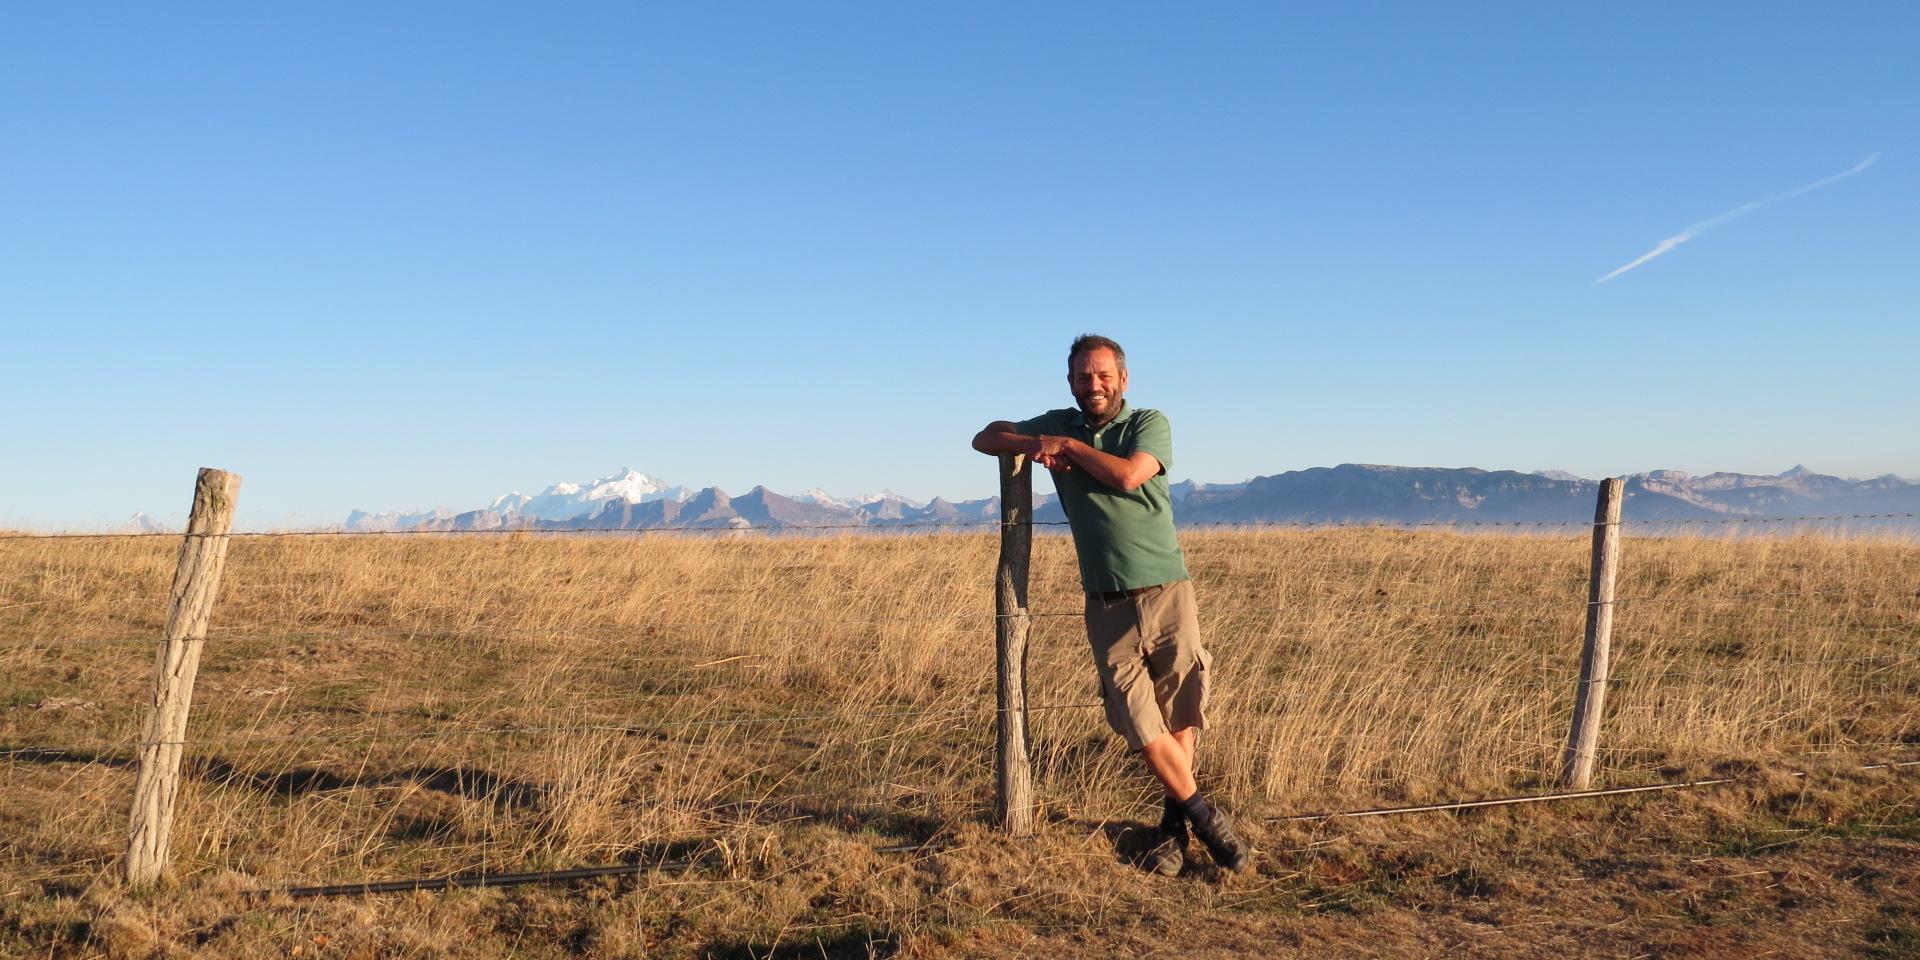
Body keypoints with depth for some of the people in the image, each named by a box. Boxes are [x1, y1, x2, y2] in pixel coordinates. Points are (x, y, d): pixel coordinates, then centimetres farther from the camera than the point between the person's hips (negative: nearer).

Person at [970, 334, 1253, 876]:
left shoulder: (1149, 423, 2)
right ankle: (1205, 817, 9)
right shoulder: (1059, 426, 13)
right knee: (1141, 725, -5)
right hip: (1108, 605, 2)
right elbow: (985, 438, 17)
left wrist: (1066, 445, -5)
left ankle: (1175, 824, 16)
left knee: (1182, 714, -1)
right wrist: (1035, 444, -3)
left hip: (1166, 592, -2)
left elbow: (1129, 475, -17)